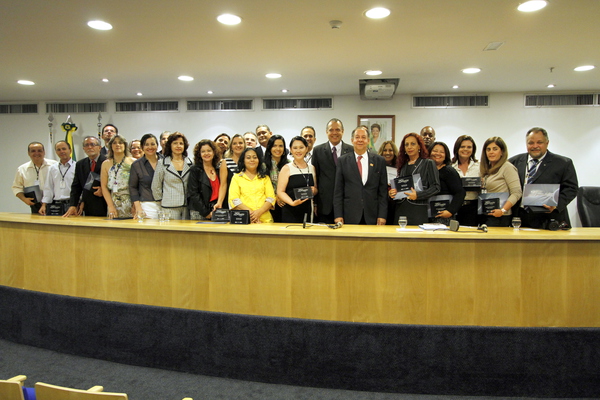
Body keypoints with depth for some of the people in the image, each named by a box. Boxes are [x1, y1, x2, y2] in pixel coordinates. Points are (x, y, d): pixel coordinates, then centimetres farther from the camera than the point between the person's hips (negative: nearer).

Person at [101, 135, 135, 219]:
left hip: (131, 205, -2)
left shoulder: (133, 162, 2)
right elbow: (104, 186, 5)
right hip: (115, 205, 2)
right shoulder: (106, 164, 10)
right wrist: (111, 206, -6)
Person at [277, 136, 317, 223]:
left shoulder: (311, 168, 13)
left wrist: (314, 190, 0)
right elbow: (280, 192, -8)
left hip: (308, 211, 4)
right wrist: (292, 202, -24)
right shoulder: (287, 168, -1)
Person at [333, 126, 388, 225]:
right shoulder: (342, 161, 5)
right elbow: (338, 191, 3)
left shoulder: (379, 161, 7)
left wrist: (382, 215, -2)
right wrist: (338, 215, -4)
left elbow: (383, 191, 6)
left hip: (372, 217, 1)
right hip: (350, 216, -1)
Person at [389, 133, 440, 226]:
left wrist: (418, 195, -17)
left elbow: (436, 187, -4)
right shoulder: (402, 165, 17)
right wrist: (391, 193, 0)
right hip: (400, 210, 4)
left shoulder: (428, 164, 4)